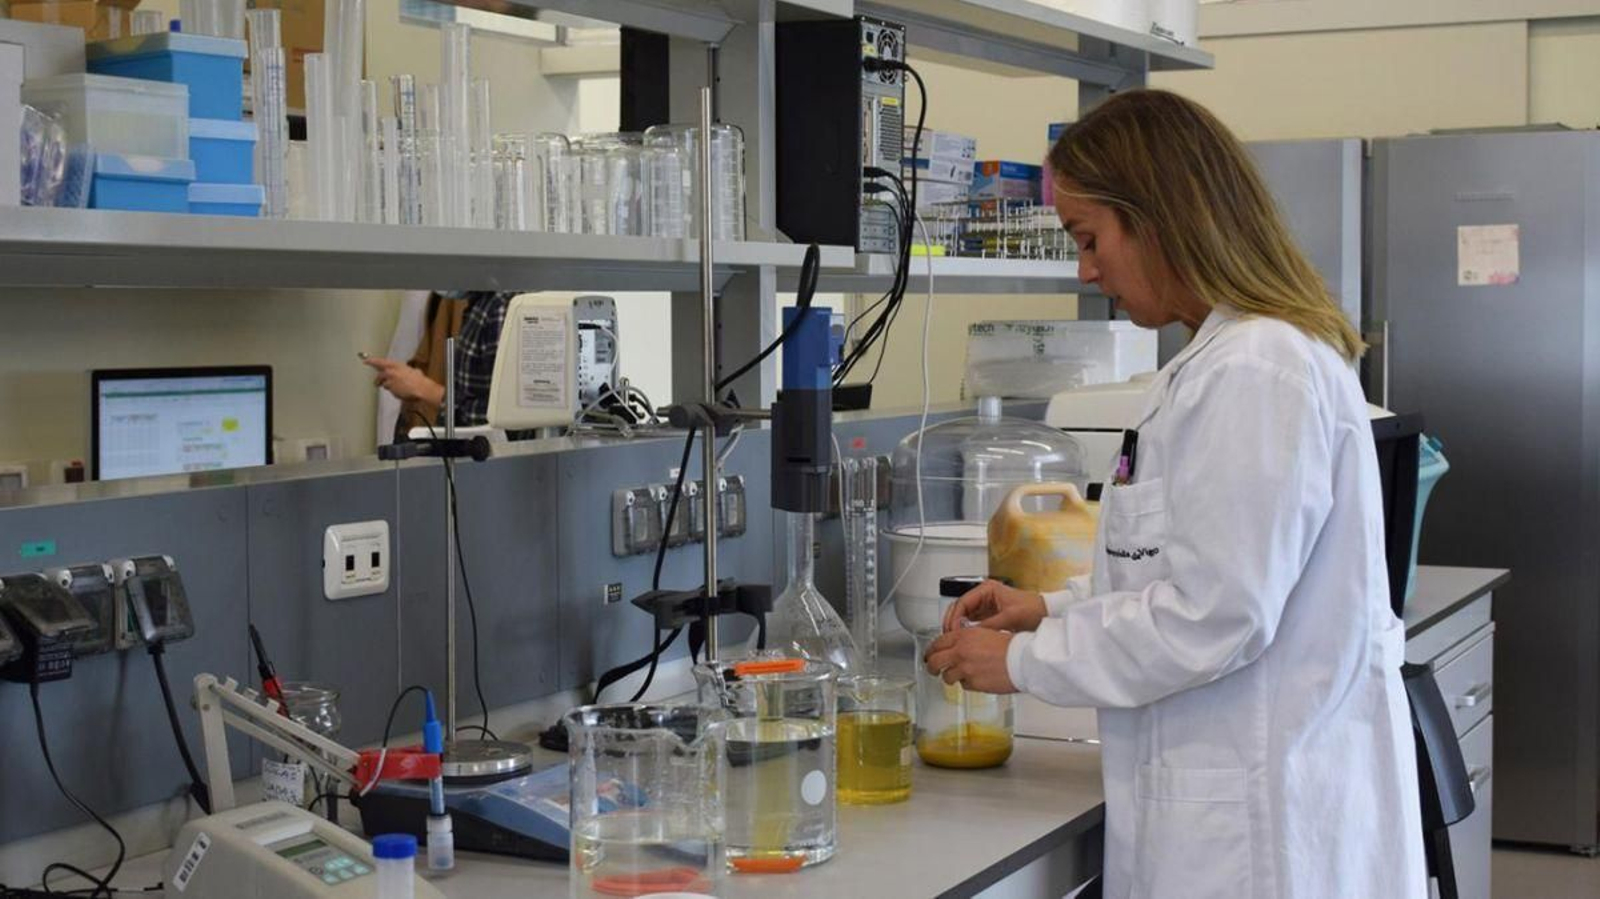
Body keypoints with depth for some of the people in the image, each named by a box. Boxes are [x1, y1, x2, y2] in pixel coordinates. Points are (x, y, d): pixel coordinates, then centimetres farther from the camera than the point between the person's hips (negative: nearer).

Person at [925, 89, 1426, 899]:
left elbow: (1213, 617, -21)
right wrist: (1053, 608, 11)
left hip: (1261, 814, -9)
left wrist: (1025, 661, -11)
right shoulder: (1244, 355, 12)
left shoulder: (1254, 374, -20)